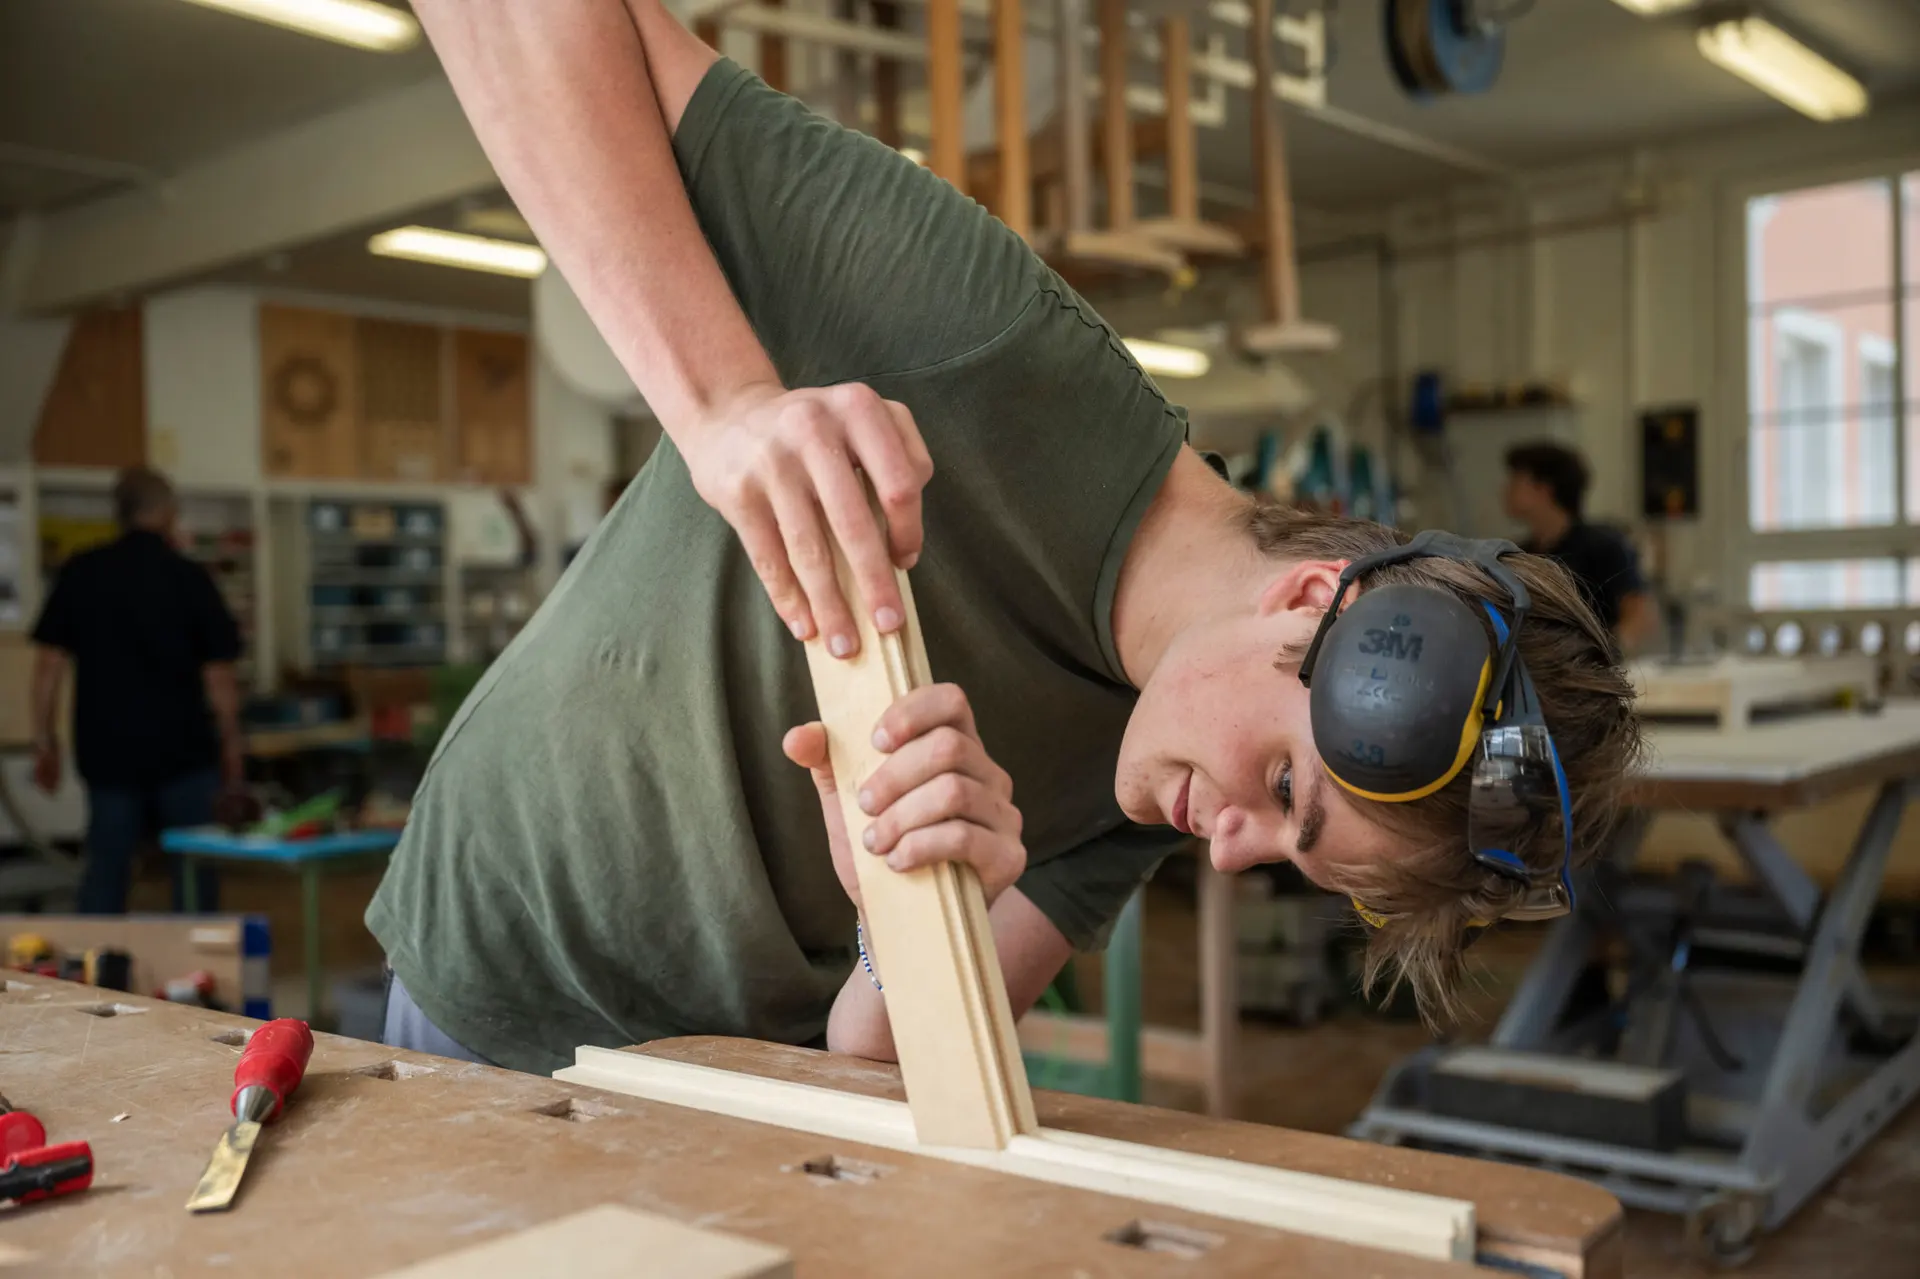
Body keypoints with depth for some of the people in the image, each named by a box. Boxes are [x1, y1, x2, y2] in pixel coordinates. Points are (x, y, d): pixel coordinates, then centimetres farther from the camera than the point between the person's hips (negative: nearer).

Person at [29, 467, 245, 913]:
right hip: (183, 746, -2)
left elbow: (49, 662, -1)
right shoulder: (189, 578, -6)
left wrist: (45, 742, 6)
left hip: (107, 747, 2)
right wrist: (231, 744, 6)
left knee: (105, 871, 10)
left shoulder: (79, 573, 0)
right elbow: (218, 674, -5)